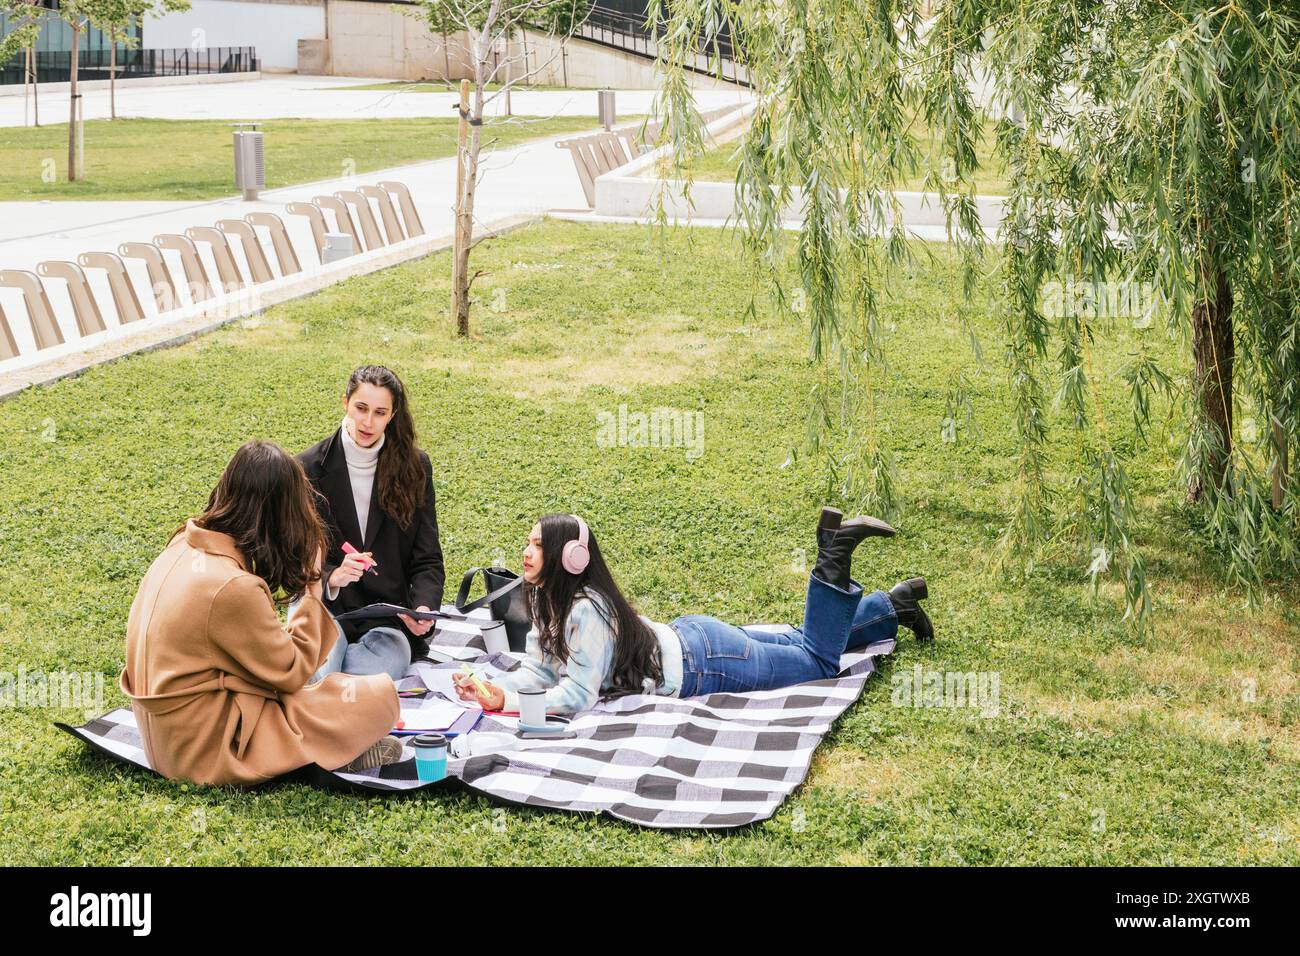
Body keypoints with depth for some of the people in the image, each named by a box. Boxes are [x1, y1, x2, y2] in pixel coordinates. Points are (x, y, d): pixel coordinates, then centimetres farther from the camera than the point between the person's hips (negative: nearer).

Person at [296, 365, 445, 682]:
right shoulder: (310, 468, -1)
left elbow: (427, 560, 4)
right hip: (327, 608, -3)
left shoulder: (414, 466, 3)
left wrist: (424, 608, -17)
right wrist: (331, 578, -25)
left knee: (379, 670, -29)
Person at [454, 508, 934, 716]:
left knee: (818, 660, 8)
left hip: (705, 665, -7)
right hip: (687, 639, 7)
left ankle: (834, 561, 8)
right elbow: (539, 670, -7)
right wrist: (492, 690, -25)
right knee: (797, 645, 24)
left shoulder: (586, 611, -33)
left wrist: (505, 703, -36)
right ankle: (892, 605, 34)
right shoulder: (549, 600, -7)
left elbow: (577, 696, -34)